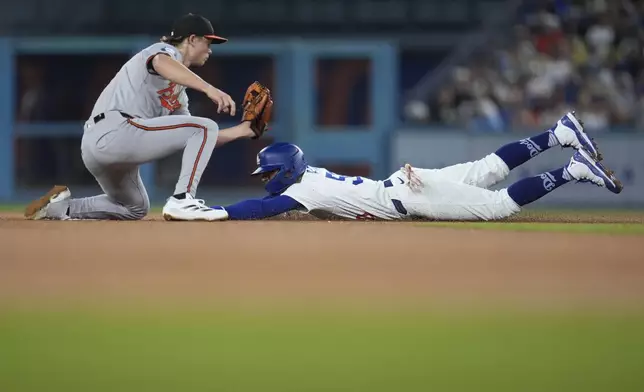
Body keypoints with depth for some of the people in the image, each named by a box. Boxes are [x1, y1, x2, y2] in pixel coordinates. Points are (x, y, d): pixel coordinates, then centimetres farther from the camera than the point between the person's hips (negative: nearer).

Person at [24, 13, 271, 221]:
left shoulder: (178, 91, 30)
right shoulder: (165, 51, 4)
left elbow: (197, 140, 29)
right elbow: (161, 64, -23)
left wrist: (244, 130, 26)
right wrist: (209, 89, -37)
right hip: (115, 131, -10)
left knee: (135, 209, 32)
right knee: (205, 126, -9)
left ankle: (61, 206, 23)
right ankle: (182, 200, -17)